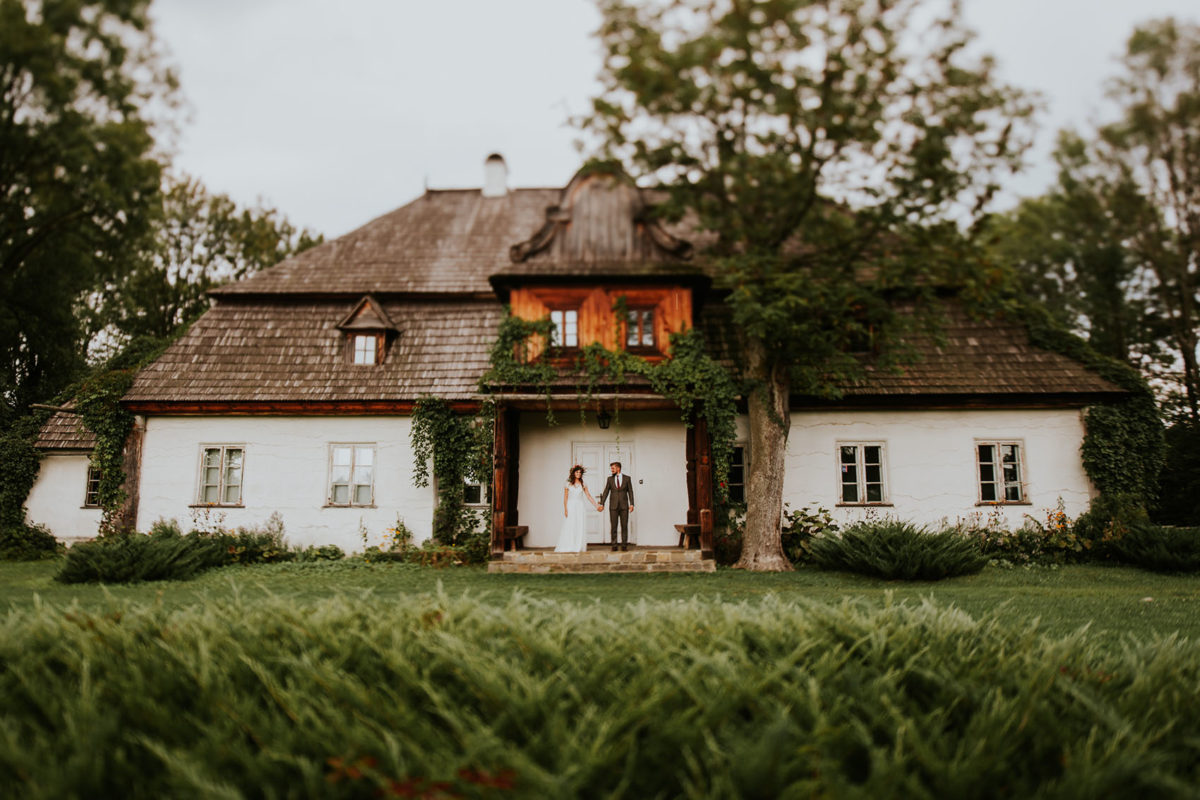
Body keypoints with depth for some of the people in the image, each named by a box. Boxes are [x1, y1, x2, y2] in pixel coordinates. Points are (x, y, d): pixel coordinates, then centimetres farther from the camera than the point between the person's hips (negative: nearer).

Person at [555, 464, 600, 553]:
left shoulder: (583, 485, 8)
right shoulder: (568, 484, 2)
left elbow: (589, 496, 8)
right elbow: (565, 498, 1)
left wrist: (596, 505, 0)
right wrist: (565, 509, -7)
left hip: (579, 507, 2)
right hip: (570, 506, -2)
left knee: (580, 527, -2)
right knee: (569, 527, -5)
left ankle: (579, 547, 2)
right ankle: (568, 547, -1)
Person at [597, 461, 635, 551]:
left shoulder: (627, 478, 3)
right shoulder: (610, 479, 6)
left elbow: (630, 492, 2)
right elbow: (606, 492, 5)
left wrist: (631, 504, -7)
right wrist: (602, 504, -3)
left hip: (624, 506, -1)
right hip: (613, 506, 1)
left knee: (624, 526, 0)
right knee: (613, 526, -1)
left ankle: (624, 545, 5)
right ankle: (614, 545, 3)